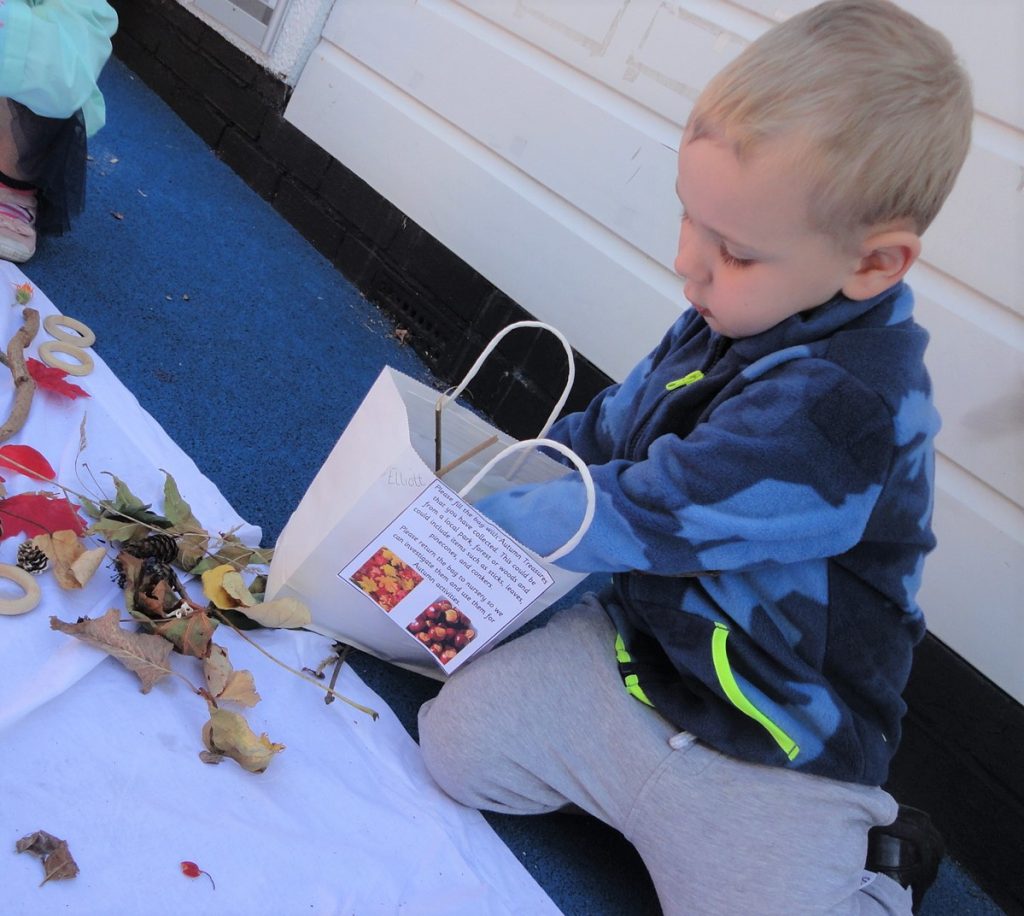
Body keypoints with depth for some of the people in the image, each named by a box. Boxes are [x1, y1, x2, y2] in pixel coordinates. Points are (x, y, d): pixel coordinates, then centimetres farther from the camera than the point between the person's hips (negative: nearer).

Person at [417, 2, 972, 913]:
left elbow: (639, 519, -26)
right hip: (636, 646, 7)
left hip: (769, 765, -6)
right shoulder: (739, 318, -5)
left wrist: (474, 510, -13)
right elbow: (612, 428, 12)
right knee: (454, 739, -2)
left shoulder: (841, 406, -30)